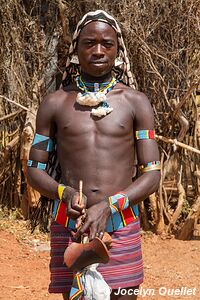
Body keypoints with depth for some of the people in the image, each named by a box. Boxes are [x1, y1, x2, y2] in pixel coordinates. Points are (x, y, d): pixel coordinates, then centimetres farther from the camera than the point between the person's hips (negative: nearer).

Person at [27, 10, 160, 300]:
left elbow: (152, 176, 1)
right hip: (68, 229, 0)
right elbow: (34, 170, 10)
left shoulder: (136, 102, 5)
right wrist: (65, 193, -12)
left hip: (122, 227, 0)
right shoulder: (55, 104, 7)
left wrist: (108, 206, -15)